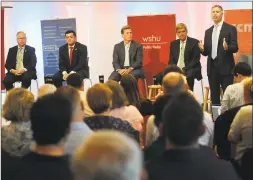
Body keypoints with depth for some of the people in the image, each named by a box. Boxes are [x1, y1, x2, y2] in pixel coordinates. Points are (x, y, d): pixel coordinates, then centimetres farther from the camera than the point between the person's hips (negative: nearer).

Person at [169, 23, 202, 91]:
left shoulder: (194, 42, 2)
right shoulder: (173, 44, 16)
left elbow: (196, 59, -5)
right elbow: (171, 60, 13)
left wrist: (184, 69, -16)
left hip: (190, 70, -4)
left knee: (188, 76, -35)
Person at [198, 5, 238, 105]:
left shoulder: (230, 28, -1)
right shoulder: (208, 32, 15)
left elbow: (235, 48, -6)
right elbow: (206, 52, 14)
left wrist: (227, 47, -27)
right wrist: (202, 49, -8)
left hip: (225, 67, -5)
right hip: (212, 68, 5)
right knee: (214, 96, 7)